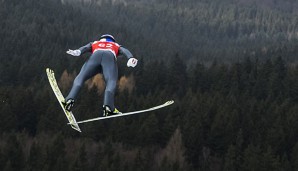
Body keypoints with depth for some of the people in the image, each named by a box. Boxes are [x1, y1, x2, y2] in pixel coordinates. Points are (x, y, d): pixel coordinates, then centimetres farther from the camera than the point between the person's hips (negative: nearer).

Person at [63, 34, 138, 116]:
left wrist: (77, 52, 0)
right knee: (111, 81, -16)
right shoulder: (117, 46, 42)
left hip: (95, 55, 1)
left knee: (80, 77, 4)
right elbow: (125, 51, 20)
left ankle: (70, 99, -19)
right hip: (110, 57, -1)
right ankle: (108, 105, -41)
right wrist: (130, 58, 1)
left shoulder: (94, 44, 41)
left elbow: (85, 47, 20)